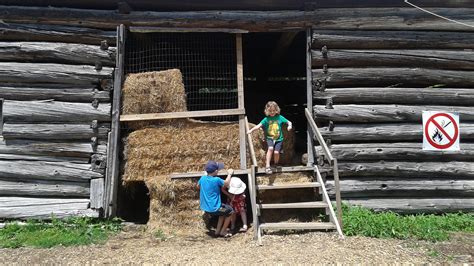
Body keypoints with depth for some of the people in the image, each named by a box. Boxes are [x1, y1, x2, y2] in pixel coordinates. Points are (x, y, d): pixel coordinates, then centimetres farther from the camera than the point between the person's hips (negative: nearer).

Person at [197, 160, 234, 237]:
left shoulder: (202, 178, -5)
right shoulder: (216, 180, -22)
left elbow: (198, 186, 17)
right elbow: (226, 183, -3)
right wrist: (229, 174, 13)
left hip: (204, 207, 7)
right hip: (214, 209, -7)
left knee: (224, 211, 30)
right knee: (230, 211, 18)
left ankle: (218, 231, 31)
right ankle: (223, 232, 22)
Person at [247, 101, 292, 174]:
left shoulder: (280, 117, 4)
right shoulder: (266, 119, 2)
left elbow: (288, 122, 10)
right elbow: (259, 125, -8)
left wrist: (289, 125, -13)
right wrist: (251, 130, -21)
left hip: (278, 139, 0)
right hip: (269, 138, 0)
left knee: (276, 152, -19)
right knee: (270, 148, -29)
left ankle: (276, 165, 11)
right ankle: (267, 166, -22)